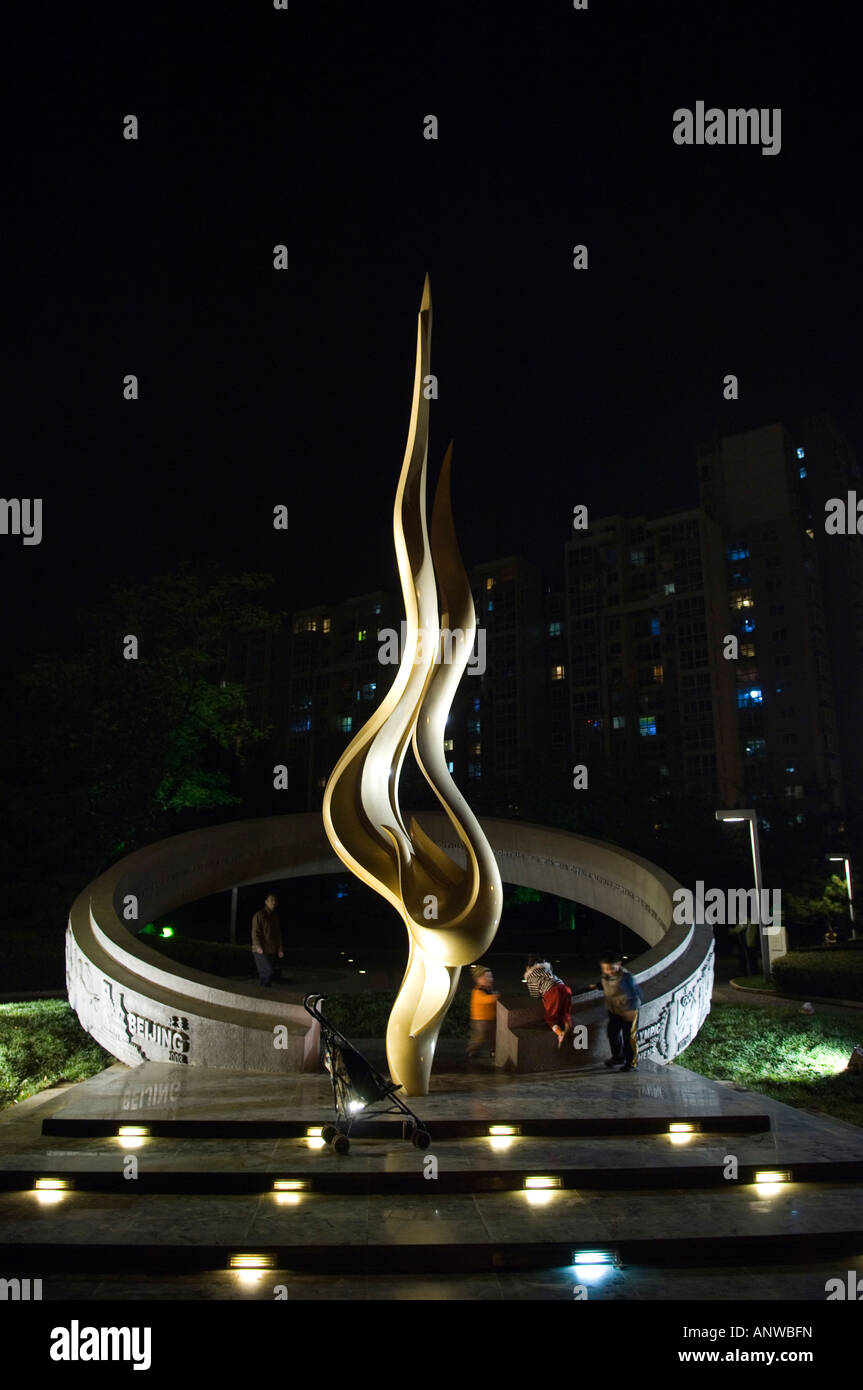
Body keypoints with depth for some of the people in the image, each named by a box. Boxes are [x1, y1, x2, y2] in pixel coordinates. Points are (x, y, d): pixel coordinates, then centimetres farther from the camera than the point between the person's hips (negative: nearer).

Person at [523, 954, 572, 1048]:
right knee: (565, 1013, 16)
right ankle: (567, 1025, -14)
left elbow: (535, 995, 14)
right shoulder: (547, 966, 29)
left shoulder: (530, 975, 16)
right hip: (564, 988, 5)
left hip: (551, 991, -5)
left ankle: (560, 1033, -21)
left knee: (551, 1017, 5)